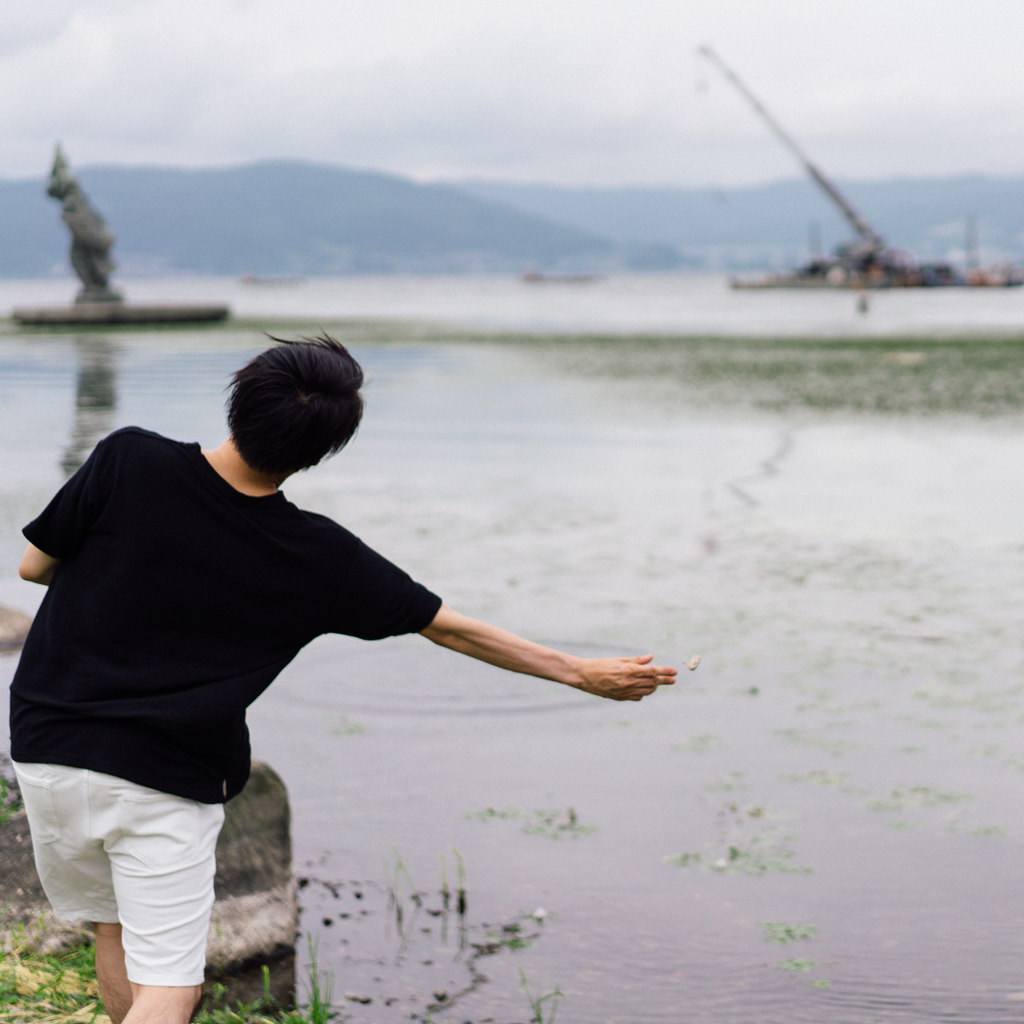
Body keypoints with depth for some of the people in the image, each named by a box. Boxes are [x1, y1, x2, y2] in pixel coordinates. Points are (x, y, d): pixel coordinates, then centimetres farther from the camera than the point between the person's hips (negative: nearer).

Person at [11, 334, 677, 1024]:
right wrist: (581, 672, 11)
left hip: (50, 746, 3)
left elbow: (35, 565, -1)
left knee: (115, 927, 23)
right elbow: (451, 629, 0)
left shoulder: (128, 459, -13)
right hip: (170, 784, -2)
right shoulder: (319, 558, -10)